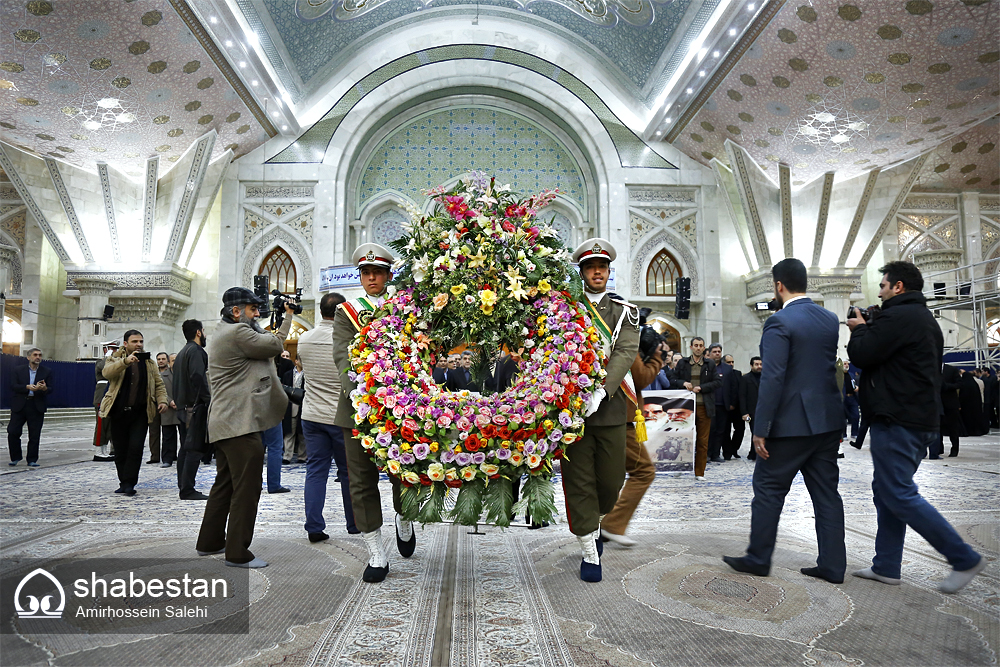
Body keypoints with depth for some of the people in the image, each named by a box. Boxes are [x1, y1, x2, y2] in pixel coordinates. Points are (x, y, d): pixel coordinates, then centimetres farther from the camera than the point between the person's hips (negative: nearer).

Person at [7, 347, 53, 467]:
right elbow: (13, 386, -4)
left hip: (37, 407, 0)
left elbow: (50, 389, 1)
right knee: (13, 432, 0)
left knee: (34, 436, 2)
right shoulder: (17, 370, 7)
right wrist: (28, 387, -20)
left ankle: (32, 460, 11)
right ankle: (15, 458, 18)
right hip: (19, 406, 0)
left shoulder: (47, 372, 8)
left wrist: (44, 388, -23)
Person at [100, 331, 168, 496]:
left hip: (140, 413, 0)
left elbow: (158, 383, 14)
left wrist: (162, 400, -2)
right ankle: (124, 482, 20)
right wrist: (125, 361, -31)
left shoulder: (148, 362, 12)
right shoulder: (116, 359, 6)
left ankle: (129, 483, -2)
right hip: (118, 412, 0)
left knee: (136, 447, -10)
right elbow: (107, 372, -16)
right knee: (120, 450, 7)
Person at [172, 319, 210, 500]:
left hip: (182, 407, 10)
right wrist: (208, 400, -20)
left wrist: (178, 401, 18)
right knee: (194, 449, -8)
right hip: (194, 407, -10)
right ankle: (187, 490, -8)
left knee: (185, 448, 13)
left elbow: (178, 380, 20)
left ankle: (183, 487, 17)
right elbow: (198, 378, -23)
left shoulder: (182, 353, 21)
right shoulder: (196, 351, -10)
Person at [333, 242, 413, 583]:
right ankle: (376, 555, 15)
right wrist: (357, 387, -22)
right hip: (359, 405, 1)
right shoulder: (346, 312, 9)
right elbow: (342, 354, -5)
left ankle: (404, 520, 36)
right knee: (362, 481, 4)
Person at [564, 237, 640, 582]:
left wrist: (601, 391, -22)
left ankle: (594, 524, 40)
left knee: (612, 480, 8)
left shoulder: (625, 311, 8)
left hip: (610, 408, 2)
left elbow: (625, 353, -7)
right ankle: (590, 553, 17)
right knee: (579, 482, 3)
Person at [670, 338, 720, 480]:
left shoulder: (710, 364, 9)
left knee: (703, 440, 3)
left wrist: (701, 387, -9)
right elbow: (673, 381, 11)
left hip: (704, 406, 0)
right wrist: (684, 383, -9)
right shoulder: (682, 363, 10)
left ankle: (699, 472, 11)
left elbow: (717, 382, 2)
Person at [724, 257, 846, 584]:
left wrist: (761, 429, -16)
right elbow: (835, 370, 14)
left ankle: (758, 558, 16)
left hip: (791, 423, -7)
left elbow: (772, 378, -19)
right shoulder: (831, 320, 9)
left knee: (768, 490, 5)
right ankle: (832, 565, 18)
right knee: (826, 493, 12)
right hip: (827, 421, 7)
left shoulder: (779, 322, -15)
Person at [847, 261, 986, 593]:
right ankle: (886, 566, 16)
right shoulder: (926, 319, 20)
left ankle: (964, 559, 1)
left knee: (899, 495, -6)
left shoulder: (897, 316, -14)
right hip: (922, 419, 11)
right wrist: (868, 329, 14)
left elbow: (861, 355, -17)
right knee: (887, 491, 12)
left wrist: (859, 329, 2)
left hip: (898, 421, -11)